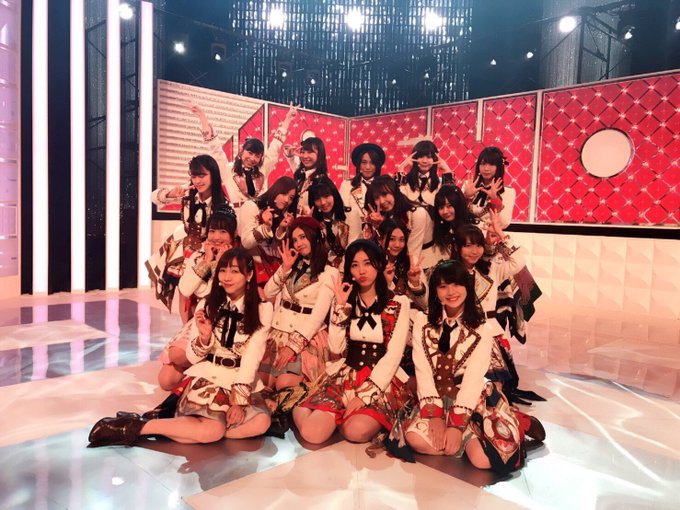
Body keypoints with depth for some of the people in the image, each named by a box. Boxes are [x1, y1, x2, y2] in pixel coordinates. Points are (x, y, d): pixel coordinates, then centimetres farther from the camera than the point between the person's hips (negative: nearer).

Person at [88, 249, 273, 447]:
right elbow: (192, 357, 0)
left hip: (241, 382, 2)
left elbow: (251, 359, -8)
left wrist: (239, 399, -18)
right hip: (206, 379, -2)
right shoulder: (208, 305, 0)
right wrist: (204, 337, -21)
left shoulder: (261, 310, -4)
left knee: (261, 422, -27)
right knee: (213, 429, -29)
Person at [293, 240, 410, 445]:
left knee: (356, 431, -31)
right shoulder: (346, 301, 10)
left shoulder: (398, 303, 1)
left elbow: (393, 355, -7)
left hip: (382, 382, -1)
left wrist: (365, 394, -14)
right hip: (345, 377, 2)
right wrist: (341, 306, -9)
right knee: (313, 433, -24)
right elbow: (336, 348, -1)